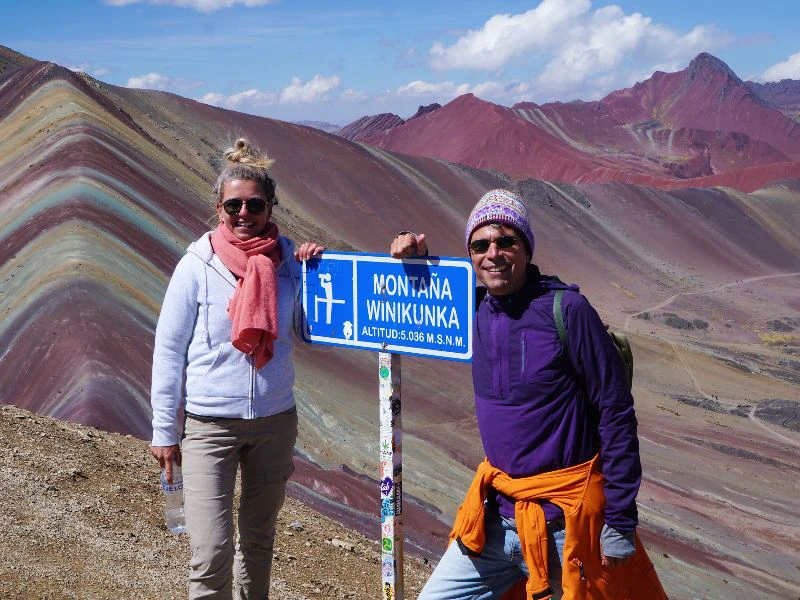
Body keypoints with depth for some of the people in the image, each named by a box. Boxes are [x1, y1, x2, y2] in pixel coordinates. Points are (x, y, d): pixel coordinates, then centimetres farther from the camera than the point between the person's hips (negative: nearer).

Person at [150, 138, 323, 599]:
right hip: (209, 423, -3)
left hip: (275, 421, 3)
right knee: (212, 554, -9)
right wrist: (164, 431, -3)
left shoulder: (288, 261, 0)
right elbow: (168, 351, -3)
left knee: (259, 538, 17)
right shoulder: (198, 266, -7)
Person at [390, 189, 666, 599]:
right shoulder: (474, 309, 2)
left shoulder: (567, 309, -14)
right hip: (497, 514, 6)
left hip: (563, 520, -6)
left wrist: (620, 521, -14)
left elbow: (616, 414, -13)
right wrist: (414, 260, 2)